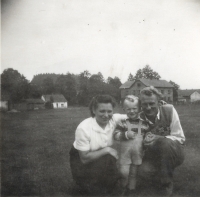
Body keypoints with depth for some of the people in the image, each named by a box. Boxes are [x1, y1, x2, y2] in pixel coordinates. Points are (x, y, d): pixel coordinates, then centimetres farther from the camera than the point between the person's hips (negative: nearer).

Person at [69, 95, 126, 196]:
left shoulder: (114, 119, -16)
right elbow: (84, 158, -23)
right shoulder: (83, 128, -27)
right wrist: (107, 150, -26)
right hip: (81, 159, -4)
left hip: (103, 157, 5)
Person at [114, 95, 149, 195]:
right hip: (125, 152, -2)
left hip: (138, 153, 2)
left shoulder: (143, 123, 0)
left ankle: (131, 188, 34)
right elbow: (116, 135, -11)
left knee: (134, 173, 14)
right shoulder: (122, 122, -6)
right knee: (124, 172, -1)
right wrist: (126, 134, -23)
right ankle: (123, 187, 26)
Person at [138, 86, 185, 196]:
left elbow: (180, 138, -15)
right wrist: (145, 143, -26)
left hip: (174, 152, -2)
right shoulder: (140, 118, -11)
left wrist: (159, 138, -30)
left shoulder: (169, 110, -17)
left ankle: (166, 184, -13)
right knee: (145, 171, -27)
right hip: (154, 155, 2)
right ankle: (163, 171, 11)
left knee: (166, 143, -36)